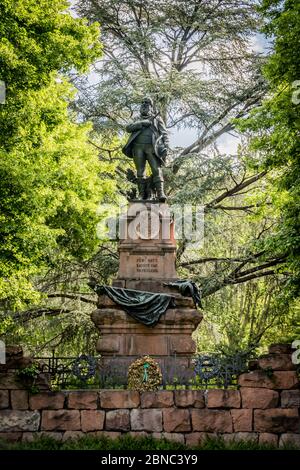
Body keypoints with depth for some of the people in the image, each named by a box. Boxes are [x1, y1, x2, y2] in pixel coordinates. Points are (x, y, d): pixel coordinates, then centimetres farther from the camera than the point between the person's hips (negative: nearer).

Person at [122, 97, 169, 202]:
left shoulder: (157, 118, 18)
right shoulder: (138, 121, 24)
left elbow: (164, 133, 11)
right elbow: (128, 128, 5)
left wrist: (166, 146, -5)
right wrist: (142, 123, -7)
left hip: (151, 147, -3)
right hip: (138, 147, 3)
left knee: (156, 169, -16)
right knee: (140, 172, -2)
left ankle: (160, 193, -26)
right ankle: (142, 195, -2)